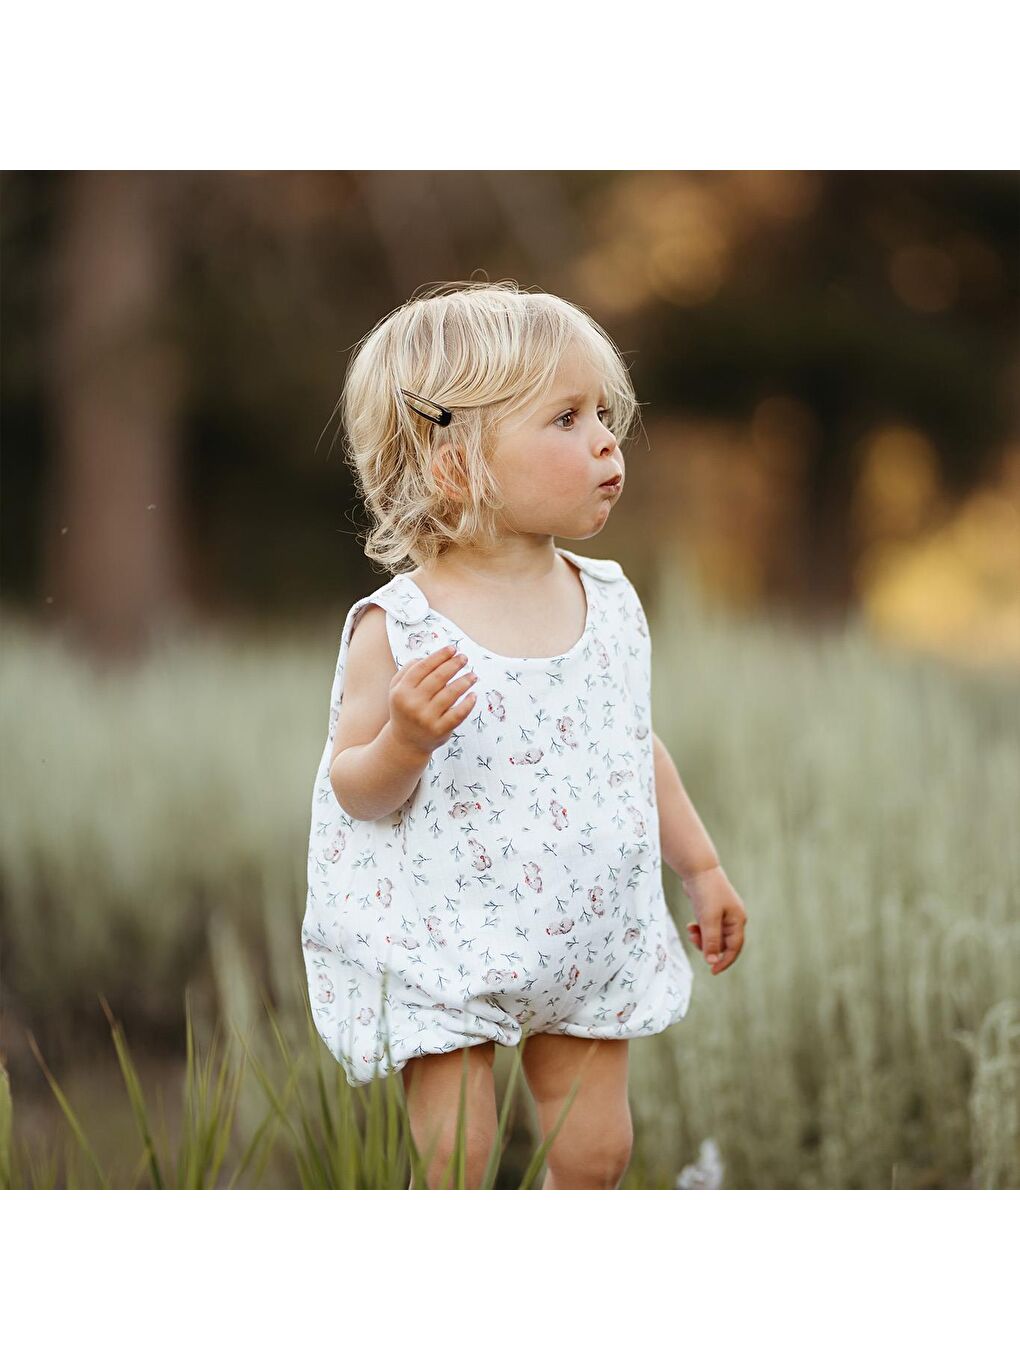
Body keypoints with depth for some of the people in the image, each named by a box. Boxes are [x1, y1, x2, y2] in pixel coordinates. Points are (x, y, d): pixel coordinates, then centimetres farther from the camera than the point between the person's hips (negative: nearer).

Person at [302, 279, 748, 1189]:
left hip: (589, 941, 5)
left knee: (594, 1150, 12)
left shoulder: (610, 602, 1)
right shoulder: (400, 629, -16)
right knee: (454, 1167, -2)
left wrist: (701, 867, 19)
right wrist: (404, 741, -33)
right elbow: (356, 790, -12)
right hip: (442, 954, -5)